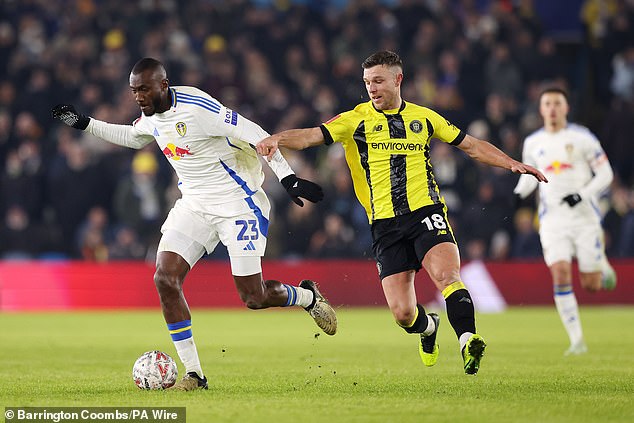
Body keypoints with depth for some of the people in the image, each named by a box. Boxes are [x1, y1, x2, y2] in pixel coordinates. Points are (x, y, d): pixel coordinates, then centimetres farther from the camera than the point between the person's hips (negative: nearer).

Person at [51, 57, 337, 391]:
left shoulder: (198, 108, -23)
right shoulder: (152, 116, 2)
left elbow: (256, 136, -21)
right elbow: (133, 137, 26)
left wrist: (287, 178, -23)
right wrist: (84, 123, 20)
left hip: (237, 206, -7)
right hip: (194, 206, 7)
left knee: (253, 298, -6)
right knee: (165, 278, -12)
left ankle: (308, 297, 29)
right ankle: (193, 374, -4)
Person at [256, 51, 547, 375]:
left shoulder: (423, 117, 13)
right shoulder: (356, 120, 7)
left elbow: (471, 145, 21)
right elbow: (311, 136, -5)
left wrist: (512, 164, 12)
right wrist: (277, 139, -24)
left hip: (426, 211, 0)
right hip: (385, 224, 0)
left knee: (446, 274, -29)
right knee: (402, 313, -3)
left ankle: (467, 342, -32)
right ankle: (428, 327, 31)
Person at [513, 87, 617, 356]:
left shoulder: (582, 138, -3)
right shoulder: (533, 142, 6)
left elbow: (605, 174, 0)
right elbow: (529, 174, 22)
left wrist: (582, 195, -15)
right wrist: (520, 192, 1)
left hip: (584, 216, -2)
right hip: (552, 220, 2)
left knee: (590, 284, -1)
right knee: (560, 275, -16)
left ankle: (603, 269, 38)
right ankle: (577, 340, -10)